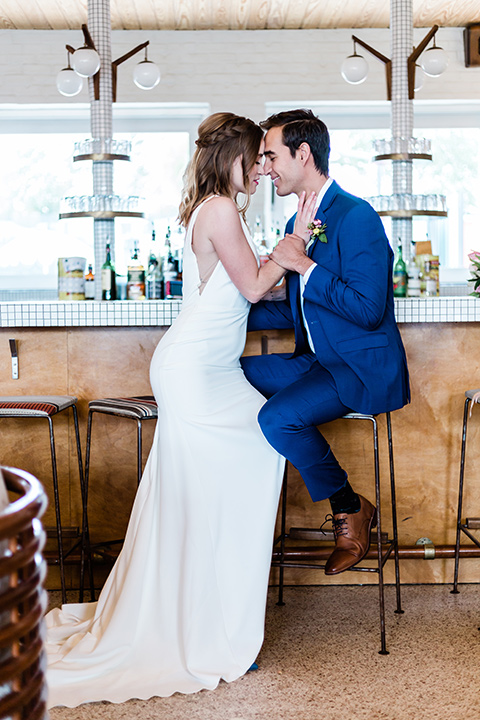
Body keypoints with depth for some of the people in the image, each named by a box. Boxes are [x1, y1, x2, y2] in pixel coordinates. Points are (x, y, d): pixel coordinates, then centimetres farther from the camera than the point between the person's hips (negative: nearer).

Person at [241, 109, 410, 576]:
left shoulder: (356, 217, -17)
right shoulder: (299, 224, 12)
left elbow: (367, 310, -25)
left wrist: (304, 265, -22)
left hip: (363, 367, -9)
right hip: (319, 362, 9)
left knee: (278, 416, -27)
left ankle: (351, 509, -4)